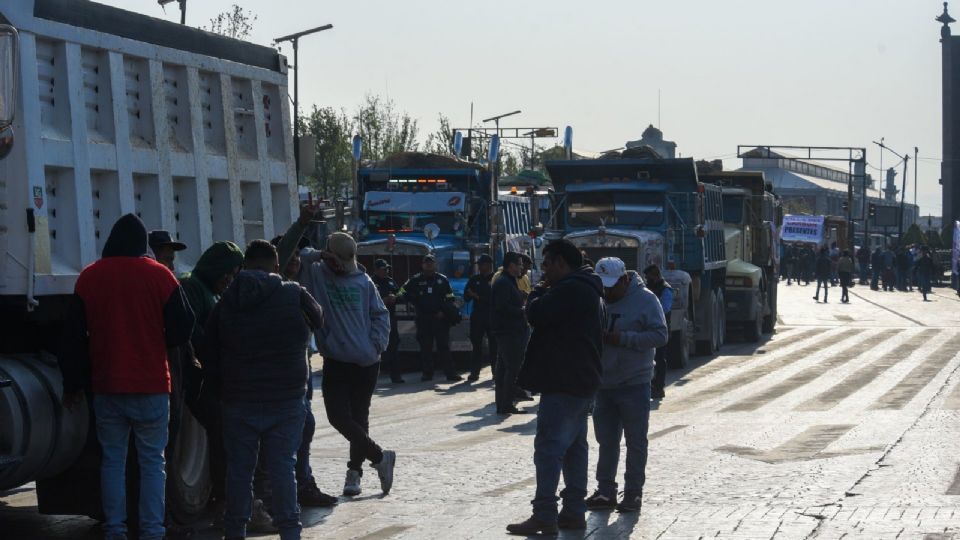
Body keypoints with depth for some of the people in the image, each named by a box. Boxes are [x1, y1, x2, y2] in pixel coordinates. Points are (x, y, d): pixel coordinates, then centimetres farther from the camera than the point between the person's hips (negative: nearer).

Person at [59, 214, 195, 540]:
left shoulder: (89, 277, 2)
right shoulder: (159, 276, -5)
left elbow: (73, 337, 6)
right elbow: (182, 329, -1)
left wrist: (73, 384, 14)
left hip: (106, 388, 2)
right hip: (151, 387, -2)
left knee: (112, 460, 9)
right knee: (152, 461, 2)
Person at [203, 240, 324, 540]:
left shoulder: (226, 302, 1)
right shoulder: (294, 295, -6)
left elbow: (210, 357, 5)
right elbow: (318, 321, 13)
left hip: (239, 402, 1)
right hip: (286, 401, -1)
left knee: (239, 469, 9)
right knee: (283, 467, 3)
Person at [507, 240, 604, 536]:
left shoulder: (569, 289, -17)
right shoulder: (589, 289, 18)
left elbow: (536, 314, -18)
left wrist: (539, 290, -2)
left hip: (562, 383, -11)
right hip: (583, 381, 11)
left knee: (549, 447, -11)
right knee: (574, 446, 13)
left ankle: (544, 516, -14)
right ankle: (574, 512, 16)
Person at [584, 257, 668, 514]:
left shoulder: (645, 300, -8)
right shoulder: (598, 299, 7)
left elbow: (660, 336, -14)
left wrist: (624, 338, -21)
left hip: (634, 384, -5)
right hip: (604, 384, 5)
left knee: (635, 441, 1)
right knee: (606, 440, 10)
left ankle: (633, 493, 8)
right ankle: (605, 491, 16)